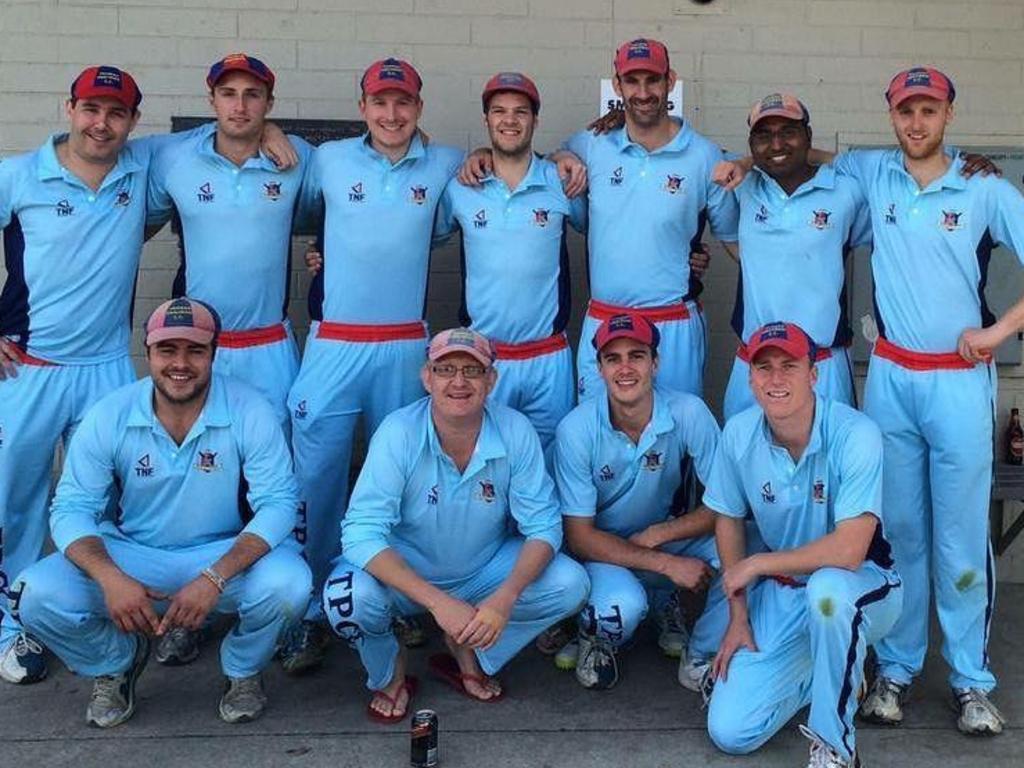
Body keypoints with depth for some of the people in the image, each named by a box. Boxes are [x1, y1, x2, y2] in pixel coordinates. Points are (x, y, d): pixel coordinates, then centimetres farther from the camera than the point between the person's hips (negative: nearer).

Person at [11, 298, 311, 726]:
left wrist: (214, 578, -33)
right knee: (39, 596, -22)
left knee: (288, 585, -32)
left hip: (225, 554, -1)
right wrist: (111, 578, -31)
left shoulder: (250, 413, -16)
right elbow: (71, 508, -10)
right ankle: (115, 663, 13)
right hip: (130, 553, 2)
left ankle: (243, 670, 5)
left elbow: (278, 503, -18)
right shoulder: (109, 417, -10)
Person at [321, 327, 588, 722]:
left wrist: (505, 598, -33)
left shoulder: (516, 432, -18)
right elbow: (362, 533, -29)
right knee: (348, 598, -32)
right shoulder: (398, 434, -24)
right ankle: (390, 673, 5)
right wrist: (438, 601, -39)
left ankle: (468, 652, 8)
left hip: (483, 571, 3)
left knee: (570, 584, -19)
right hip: (404, 574, -2)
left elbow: (543, 525, -14)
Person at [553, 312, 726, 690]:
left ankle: (700, 658, 1)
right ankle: (595, 637, 5)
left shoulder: (689, 412, -17)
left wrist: (656, 534, -21)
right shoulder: (577, 429, -20)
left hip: (669, 539, 3)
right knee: (620, 607, -35)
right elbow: (579, 536, -18)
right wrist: (666, 564, -26)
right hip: (604, 549, -2)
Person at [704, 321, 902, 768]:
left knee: (826, 588, -42)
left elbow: (847, 552, -30)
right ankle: (828, 669, 20)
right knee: (729, 732, -6)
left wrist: (756, 564, -18)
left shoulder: (855, 435, -24)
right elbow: (729, 521, 5)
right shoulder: (738, 434, -10)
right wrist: (739, 616, 2)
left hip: (862, 586, -4)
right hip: (781, 592, 4)